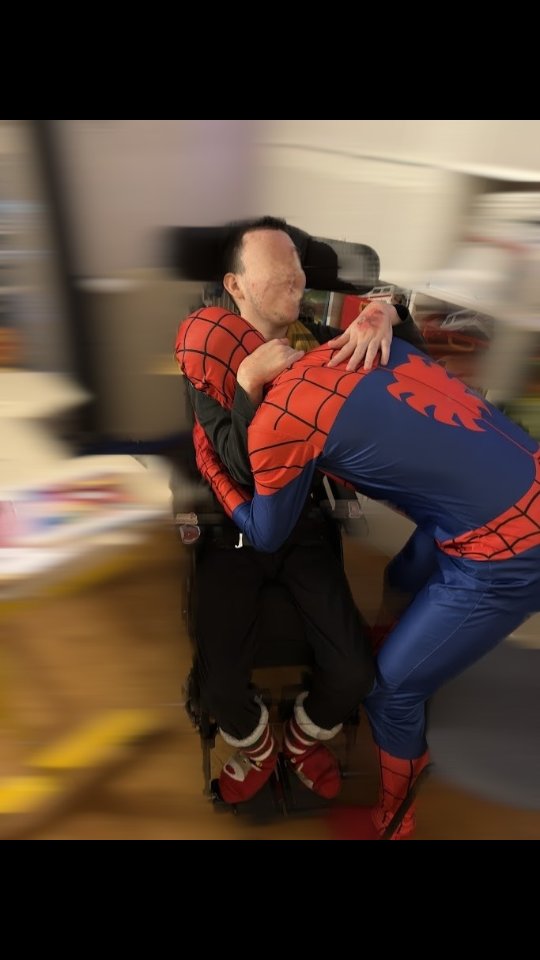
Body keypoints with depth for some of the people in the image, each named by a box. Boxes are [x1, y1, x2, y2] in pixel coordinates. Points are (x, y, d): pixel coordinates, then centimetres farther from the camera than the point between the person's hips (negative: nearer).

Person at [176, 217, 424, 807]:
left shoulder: (316, 343, 0)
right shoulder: (211, 362, -8)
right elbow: (242, 466, -17)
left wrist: (383, 314, -19)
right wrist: (249, 380, -28)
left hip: (304, 525, 2)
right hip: (235, 533, -2)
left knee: (354, 673, -12)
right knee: (218, 684, -16)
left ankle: (305, 737, 26)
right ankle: (255, 747, 24)